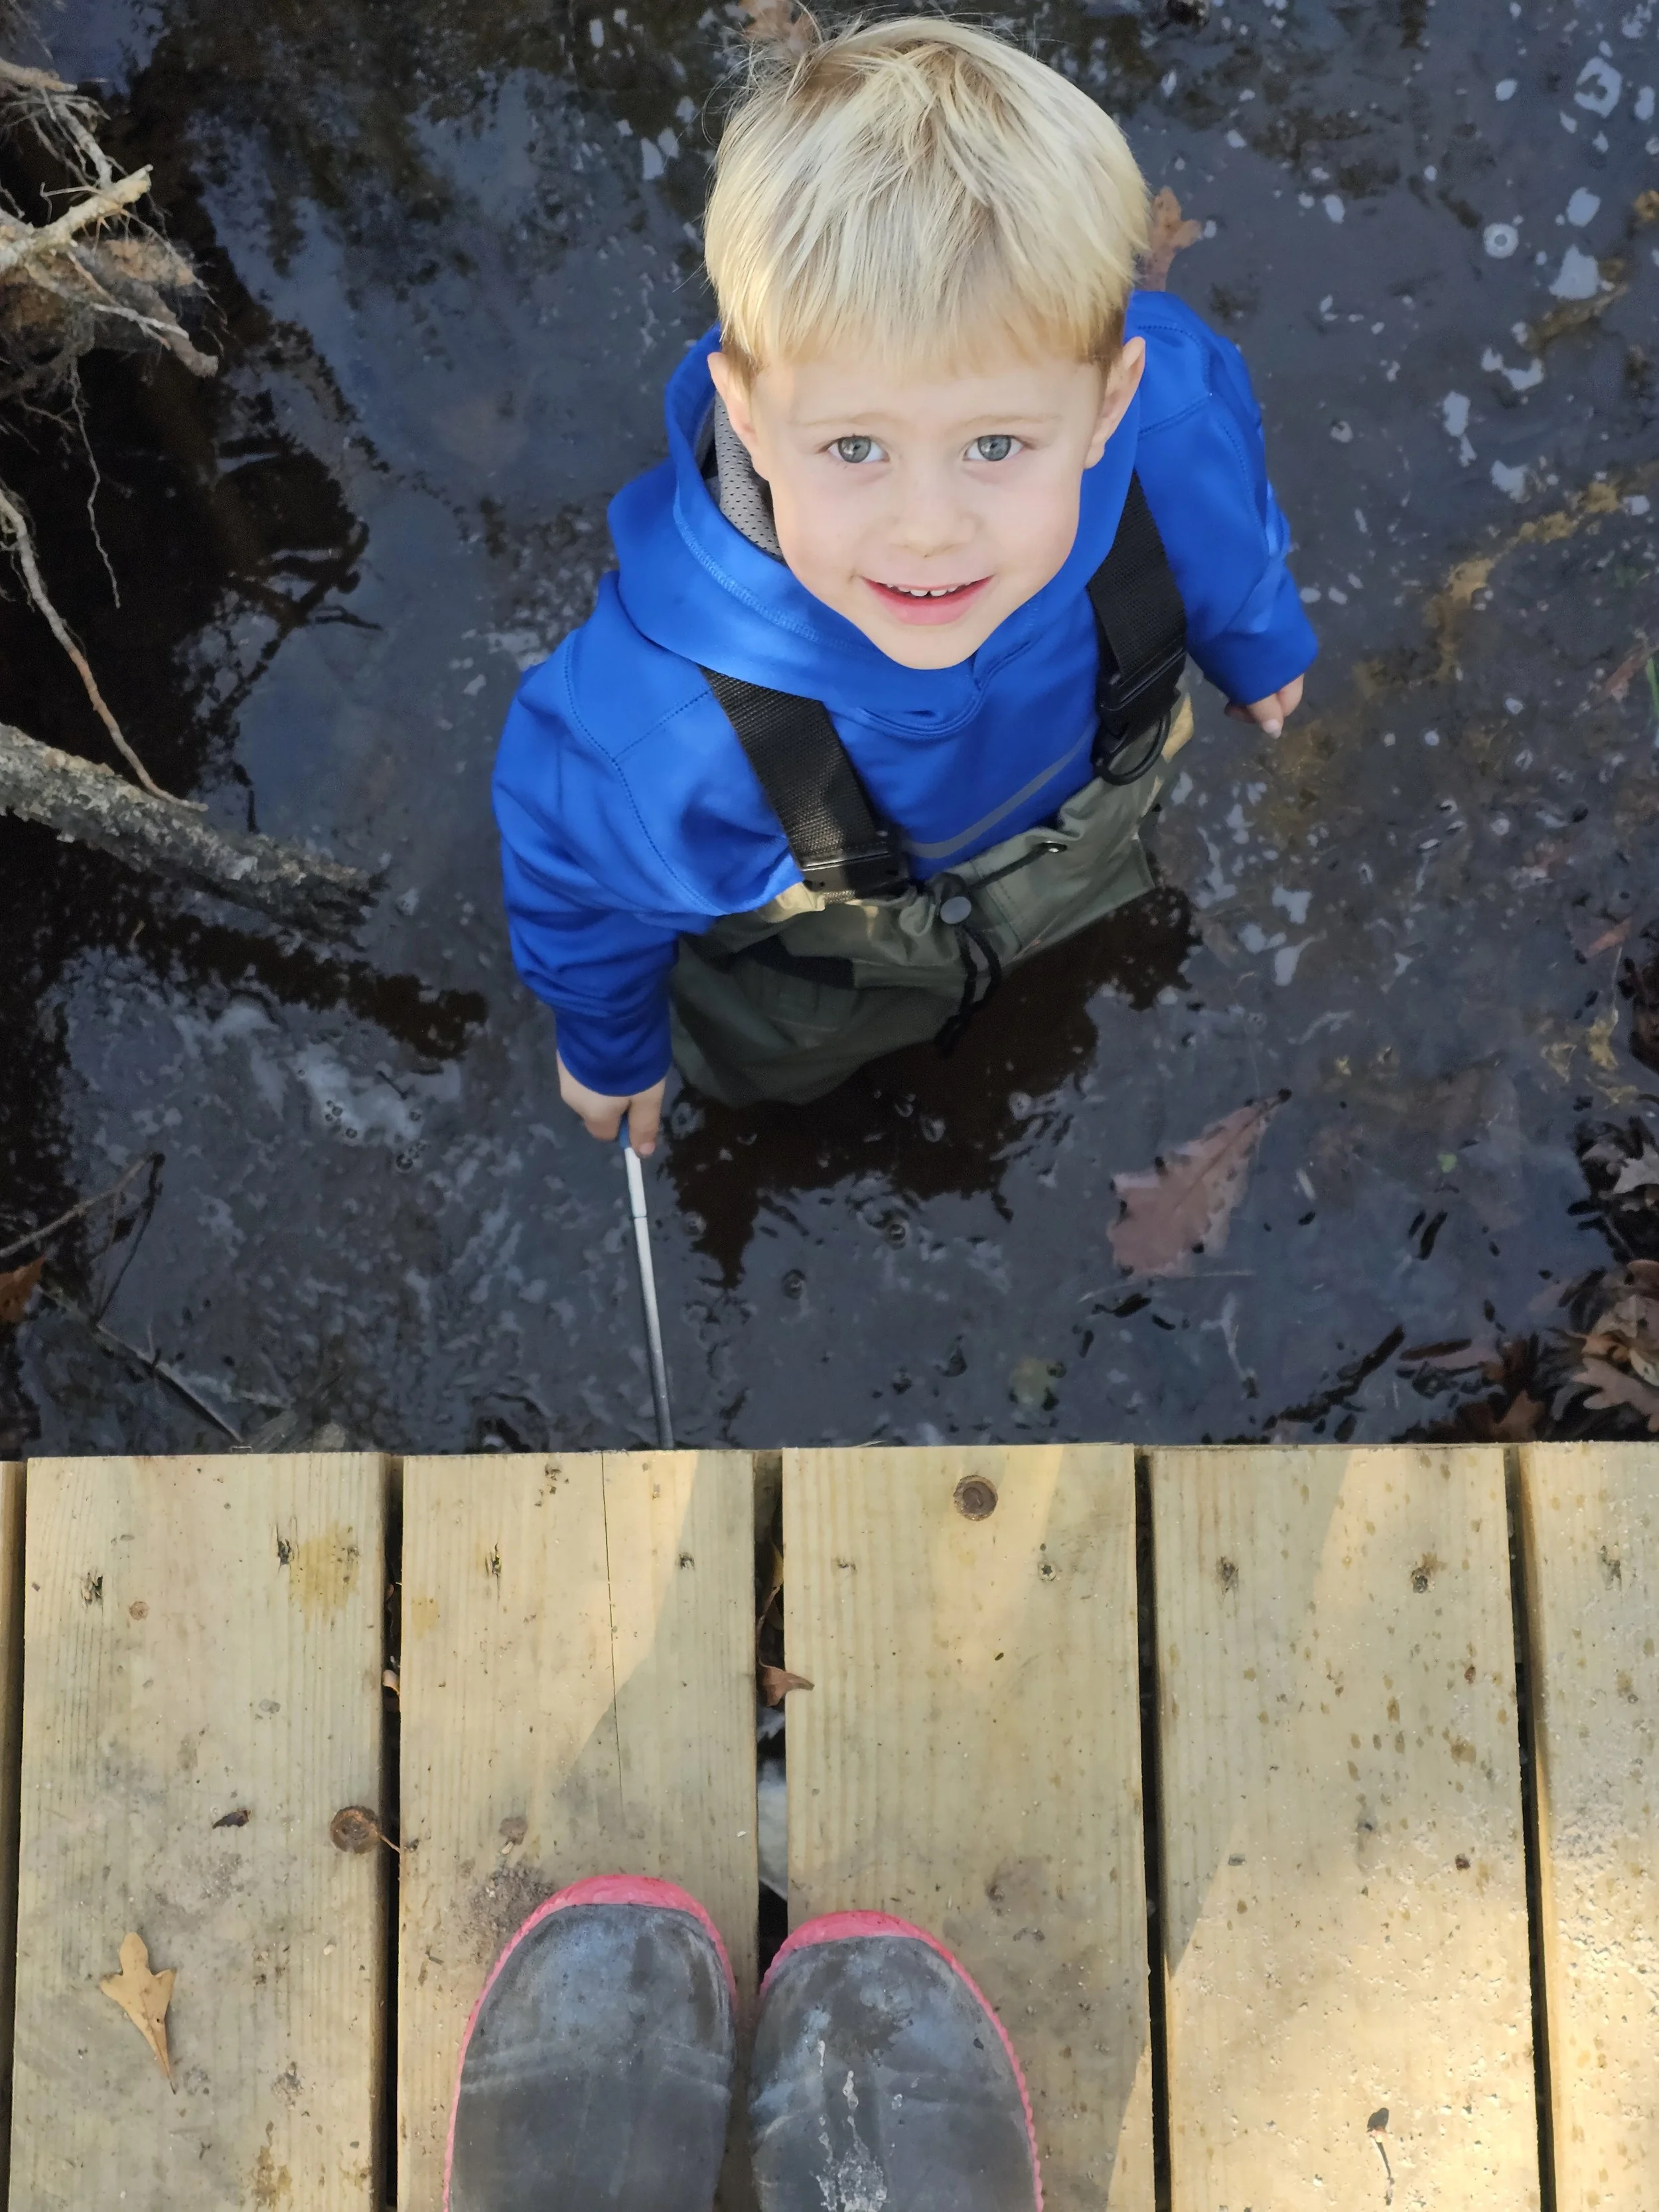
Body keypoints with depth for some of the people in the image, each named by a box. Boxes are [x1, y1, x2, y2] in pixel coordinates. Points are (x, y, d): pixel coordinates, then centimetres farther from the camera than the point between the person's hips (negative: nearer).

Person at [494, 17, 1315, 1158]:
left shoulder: (1172, 435, -41)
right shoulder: (664, 730, -50)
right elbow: (575, 864, -23)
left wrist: (1257, 644, 11)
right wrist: (609, 1043, -2)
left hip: (1074, 838, 3)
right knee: (754, 1068, 30)